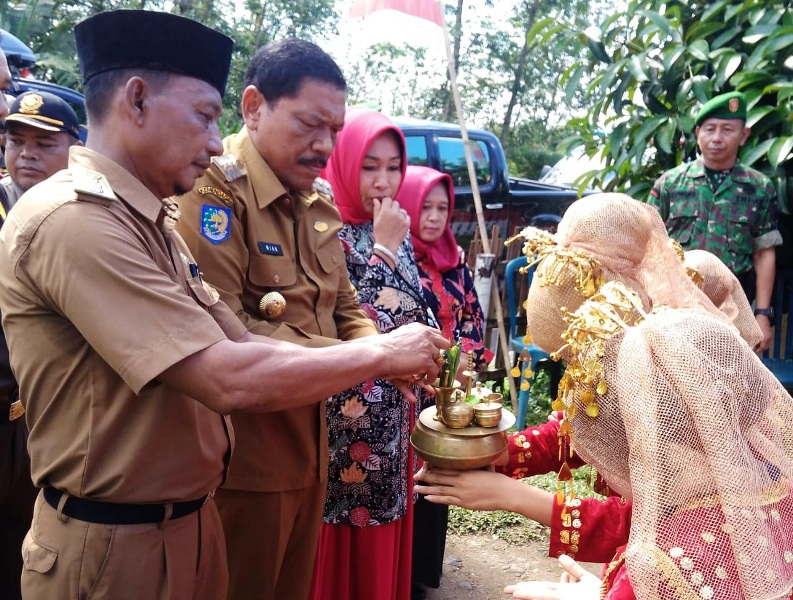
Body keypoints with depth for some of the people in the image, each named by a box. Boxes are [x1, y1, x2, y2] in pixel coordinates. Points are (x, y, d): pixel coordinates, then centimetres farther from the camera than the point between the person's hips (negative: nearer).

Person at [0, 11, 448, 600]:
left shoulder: (153, 220, 9)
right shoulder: (74, 219, -23)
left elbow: (235, 343, 3)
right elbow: (228, 379, -29)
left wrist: (382, 360, -6)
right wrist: (380, 352, -17)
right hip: (116, 547, -8)